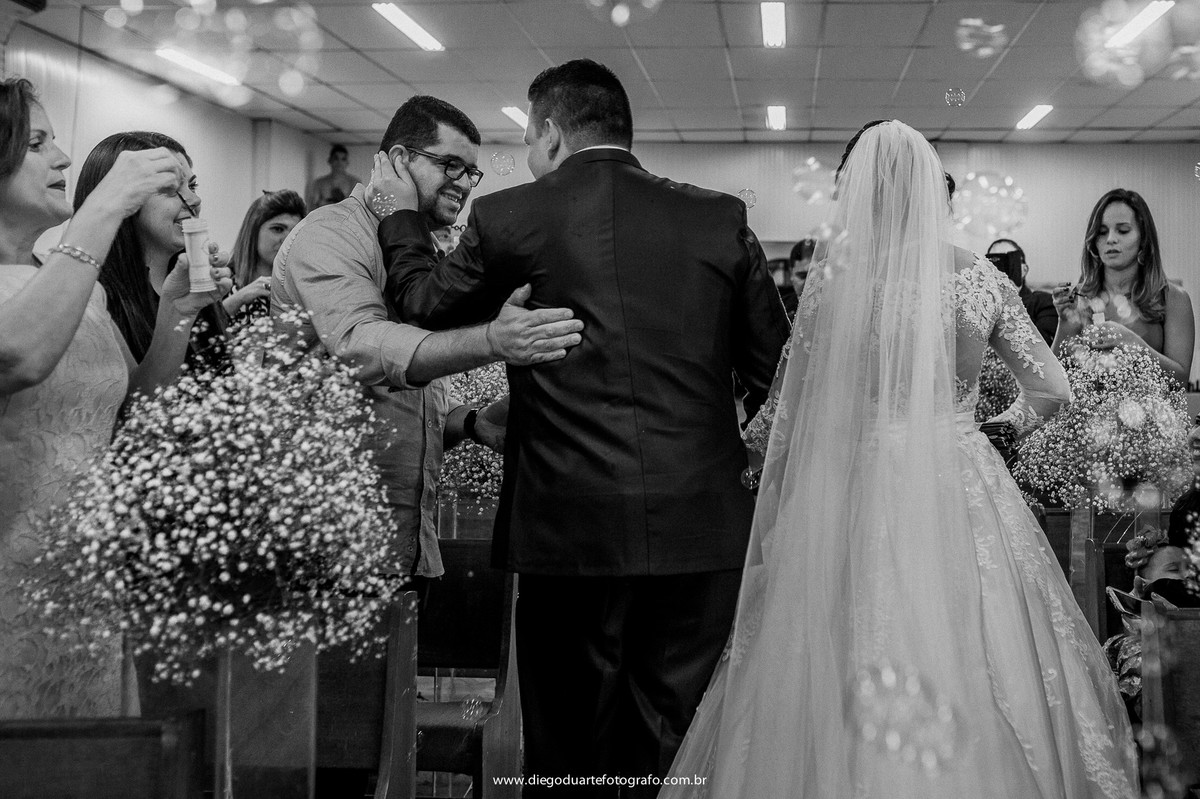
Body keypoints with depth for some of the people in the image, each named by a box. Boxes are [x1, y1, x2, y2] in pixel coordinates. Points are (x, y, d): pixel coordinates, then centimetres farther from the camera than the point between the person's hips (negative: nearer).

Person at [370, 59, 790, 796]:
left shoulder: (511, 216, -2)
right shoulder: (721, 217, 4)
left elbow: (425, 306, 13)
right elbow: (775, 370, 6)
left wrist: (404, 214, 28)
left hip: (571, 526, -2)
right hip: (702, 524, 2)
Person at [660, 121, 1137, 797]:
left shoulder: (837, 271, -7)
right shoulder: (982, 278, 1)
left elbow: (794, 404, -3)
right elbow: (1052, 387, 8)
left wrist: (756, 435, 16)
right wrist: (1014, 419, 28)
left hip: (860, 493, -2)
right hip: (966, 492, 2)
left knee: (850, 688, 6)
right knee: (976, 673, 12)